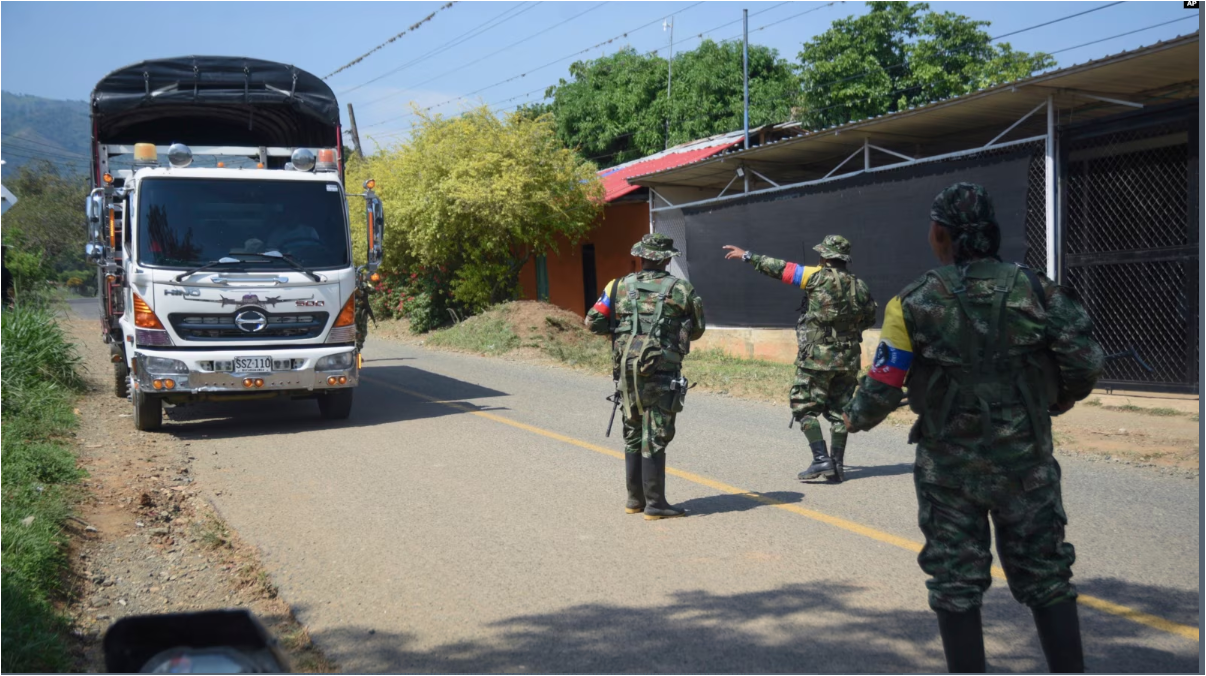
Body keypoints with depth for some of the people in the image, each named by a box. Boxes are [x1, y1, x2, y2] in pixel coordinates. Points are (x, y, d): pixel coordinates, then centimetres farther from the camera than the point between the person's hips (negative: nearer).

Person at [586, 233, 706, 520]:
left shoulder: (620, 287, 5)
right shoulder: (681, 290, 0)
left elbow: (593, 323, 2)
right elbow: (697, 330, 10)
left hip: (627, 370, 4)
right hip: (661, 372, -3)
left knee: (633, 435, 15)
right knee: (655, 438, -2)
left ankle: (635, 499, 21)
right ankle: (655, 504, 0)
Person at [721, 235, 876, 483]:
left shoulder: (820, 278, -10)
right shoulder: (860, 287, 6)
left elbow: (781, 269, -7)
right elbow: (869, 319, 15)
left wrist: (747, 256, 1)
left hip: (817, 356, -6)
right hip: (849, 360, 6)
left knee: (804, 407, 3)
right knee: (838, 411, 11)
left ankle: (821, 459, -6)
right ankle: (837, 466, 11)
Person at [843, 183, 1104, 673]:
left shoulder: (914, 303, -8)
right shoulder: (1035, 291, -4)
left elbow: (883, 387, -9)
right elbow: (1086, 361, -8)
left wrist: (856, 419, 11)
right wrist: (1062, 398, 13)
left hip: (948, 465, -1)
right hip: (1025, 460, 1)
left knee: (955, 584, 10)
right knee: (1046, 577, 13)